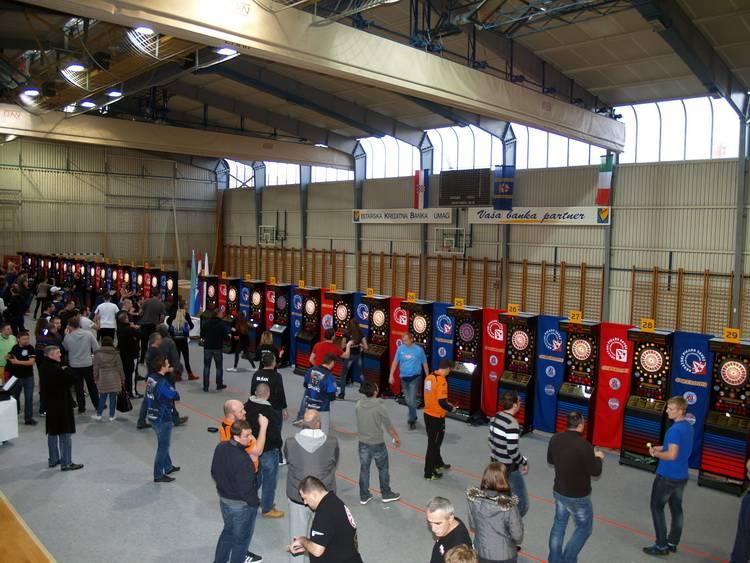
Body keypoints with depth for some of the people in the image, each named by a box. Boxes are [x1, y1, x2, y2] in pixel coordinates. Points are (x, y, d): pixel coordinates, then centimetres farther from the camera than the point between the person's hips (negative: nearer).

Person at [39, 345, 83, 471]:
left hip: (50, 403, 9)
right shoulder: (55, 368, -24)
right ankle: (66, 463, 4)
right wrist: (67, 370, -5)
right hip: (61, 404, -9)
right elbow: (71, 379, -21)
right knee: (65, 433, -1)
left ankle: (53, 460, 29)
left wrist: (63, 371, -4)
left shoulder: (43, 367, 4)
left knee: (52, 433, 19)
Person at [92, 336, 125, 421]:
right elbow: (120, 368, -1)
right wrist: (122, 379, 8)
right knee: (113, 398, 6)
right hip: (114, 379, 0)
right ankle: (112, 416, 13)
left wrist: (95, 378, 11)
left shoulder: (98, 354, -4)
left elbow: (96, 368, 0)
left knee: (102, 397, 13)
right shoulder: (116, 354, -4)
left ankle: (98, 415, 18)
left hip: (103, 380, 1)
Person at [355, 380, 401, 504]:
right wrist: (396, 437, 3)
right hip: (377, 443, -4)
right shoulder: (379, 405, -20)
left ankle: (364, 496, 25)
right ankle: (386, 494, 29)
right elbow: (388, 425, -12)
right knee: (383, 469, 15)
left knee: (364, 469, 15)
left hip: (363, 443, 4)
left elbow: (359, 422, 3)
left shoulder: (358, 404, -7)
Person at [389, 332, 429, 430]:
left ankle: (412, 420, 4)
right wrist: (391, 375, -4)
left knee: (412, 400, -10)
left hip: (415, 377, -4)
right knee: (408, 400, 15)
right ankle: (413, 416, 36)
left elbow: (425, 364, 1)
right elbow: (395, 362, 3)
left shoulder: (419, 350, -9)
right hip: (404, 378, 4)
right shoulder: (400, 349, -3)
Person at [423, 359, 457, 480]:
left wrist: (446, 404, 17)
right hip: (437, 417, -8)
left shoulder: (429, 377, 2)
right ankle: (429, 473, 15)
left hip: (428, 414, 8)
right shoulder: (441, 381, -22)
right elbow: (442, 402, -25)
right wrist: (451, 408, -6)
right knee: (434, 444, 5)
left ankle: (438, 463, 43)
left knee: (433, 441, 24)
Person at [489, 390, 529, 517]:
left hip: (496, 465, 9)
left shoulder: (496, 417, 1)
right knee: (522, 504, 4)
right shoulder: (512, 423, -24)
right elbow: (512, 451, -23)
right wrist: (524, 462, -7)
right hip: (509, 469, -9)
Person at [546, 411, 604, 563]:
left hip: (559, 491, 6)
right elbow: (595, 471, -16)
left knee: (559, 524, 21)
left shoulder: (555, 439, -8)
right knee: (584, 528, 16)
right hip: (578, 496, -6)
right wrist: (597, 458, 2)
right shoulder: (584, 446, -27)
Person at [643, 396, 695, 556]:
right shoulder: (689, 427, 5)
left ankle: (661, 545, 8)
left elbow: (672, 455, -28)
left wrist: (656, 453, -12)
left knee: (657, 507, 3)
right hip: (681, 476, 9)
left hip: (667, 476, -9)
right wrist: (662, 448, 7)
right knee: (676, 508, 16)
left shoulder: (675, 429, -25)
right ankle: (672, 543, 28)